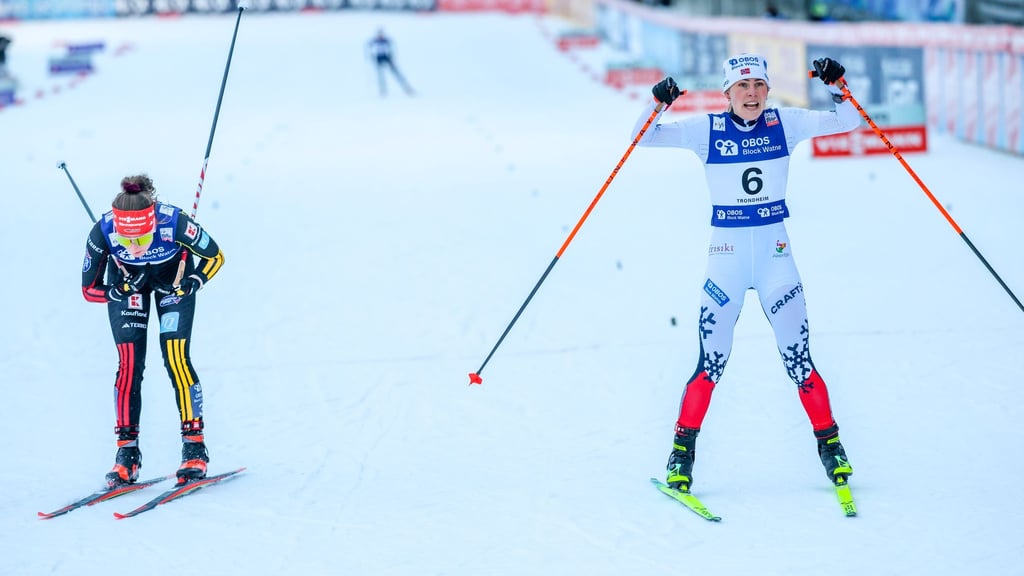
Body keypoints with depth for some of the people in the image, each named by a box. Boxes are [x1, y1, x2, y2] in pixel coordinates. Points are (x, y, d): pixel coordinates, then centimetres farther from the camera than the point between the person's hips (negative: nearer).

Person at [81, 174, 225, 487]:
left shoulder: (174, 223, -38)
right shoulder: (102, 233, -35)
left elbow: (215, 257, -19)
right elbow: (89, 289, -18)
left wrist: (189, 286, -31)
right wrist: (119, 292, -35)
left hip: (172, 277, -1)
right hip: (126, 283, 1)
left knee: (176, 359, -13)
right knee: (129, 365, -10)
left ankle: (195, 448, -3)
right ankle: (127, 452, -1)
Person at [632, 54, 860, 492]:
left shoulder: (785, 123, 2)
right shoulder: (707, 129, -2)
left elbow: (847, 122, 0)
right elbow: (643, 138, -5)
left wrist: (837, 87, -16)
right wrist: (657, 104, -22)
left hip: (776, 252, 1)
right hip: (726, 252, -1)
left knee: (797, 358, 0)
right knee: (712, 362, -4)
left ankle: (830, 445, 14)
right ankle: (682, 450, 9)